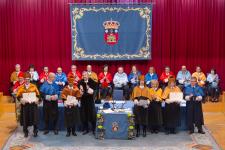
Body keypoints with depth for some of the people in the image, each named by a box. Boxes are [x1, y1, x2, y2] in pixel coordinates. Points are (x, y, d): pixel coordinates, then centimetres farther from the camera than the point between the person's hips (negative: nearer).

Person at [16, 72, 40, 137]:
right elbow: (18, 96, 1)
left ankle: (35, 132, 15)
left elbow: (38, 95, 5)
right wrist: (22, 99, -18)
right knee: (25, 119, 5)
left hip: (33, 105, 0)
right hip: (24, 105, 0)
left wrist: (36, 99, -14)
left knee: (34, 118, 1)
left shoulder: (34, 86, 5)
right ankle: (25, 132, 20)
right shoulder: (21, 87, 4)